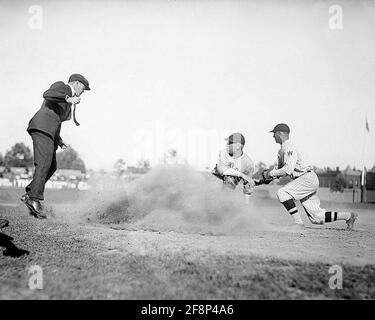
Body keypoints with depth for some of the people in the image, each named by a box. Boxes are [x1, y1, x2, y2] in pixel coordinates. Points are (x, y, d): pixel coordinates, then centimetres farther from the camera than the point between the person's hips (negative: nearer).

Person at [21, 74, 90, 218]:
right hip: (41, 127, -10)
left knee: (51, 167, 3)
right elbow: (47, 94, -18)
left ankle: (29, 195, 1)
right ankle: (35, 198, -26)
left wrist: (58, 140, 22)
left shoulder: (68, 103, 29)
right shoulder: (60, 86, 4)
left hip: (50, 132, 10)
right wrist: (68, 98, -24)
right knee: (44, 163, -20)